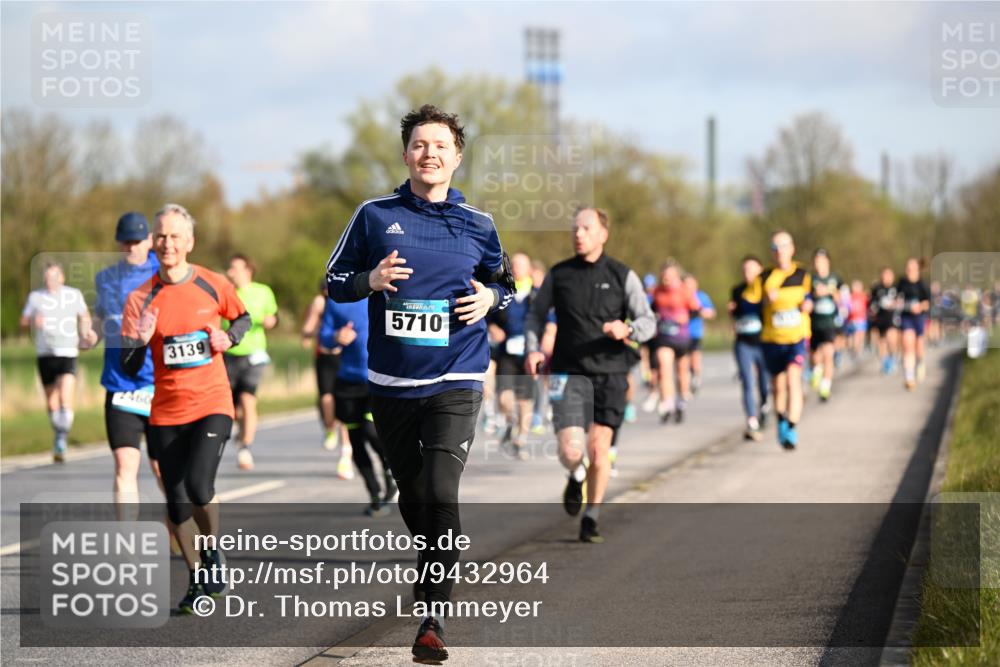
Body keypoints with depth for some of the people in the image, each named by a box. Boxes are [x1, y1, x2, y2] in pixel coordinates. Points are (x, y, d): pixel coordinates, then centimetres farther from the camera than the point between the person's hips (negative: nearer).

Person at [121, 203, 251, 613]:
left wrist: (229, 338, -3)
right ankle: (198, 580, 22)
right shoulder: (140, 299, -2)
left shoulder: (214, 286, -2)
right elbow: (129, 368, -3)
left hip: (212, 405, -2)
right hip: (166, 413, 2)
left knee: (199, 485, -21)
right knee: (176, 502, 4)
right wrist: (140, 341, -23)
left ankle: (212, 553, 7)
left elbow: (243, 318, 18)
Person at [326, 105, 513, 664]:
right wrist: (371, 280, -12)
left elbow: (506, 285, 19)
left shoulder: (478, 225, 5)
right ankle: (430, 570, 42)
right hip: (391, 381, 2)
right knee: (412, 496, 13)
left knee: (442, 495, -16)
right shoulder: (375, 216, 3)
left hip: (455, 380, -2)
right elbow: (336, 281, 9)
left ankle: (436, 618, -14)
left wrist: (489, 298, -4)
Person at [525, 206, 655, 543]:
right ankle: (576, 477, 24)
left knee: (599, 448, -2)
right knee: (571, 450, -14)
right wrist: (532, 348, -2)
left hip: (610, 373, 0)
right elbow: (536, 313, 16)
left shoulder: (622, 275, 1)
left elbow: (648, 322, -1)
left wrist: (627, 330, -23)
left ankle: (591, 518, 17)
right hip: (569, 373, 0)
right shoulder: (559, 274, 4)